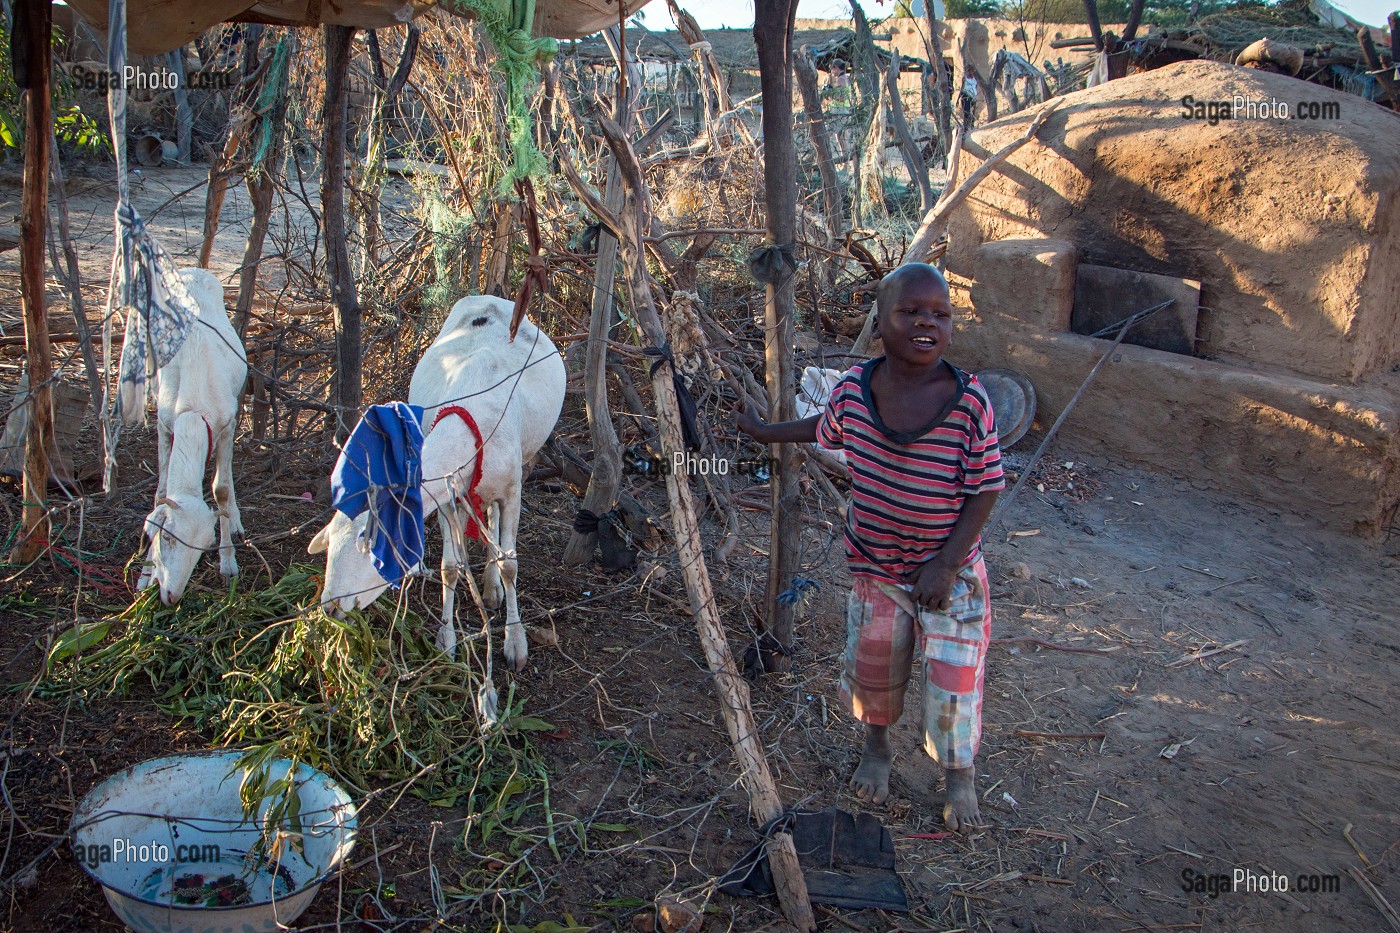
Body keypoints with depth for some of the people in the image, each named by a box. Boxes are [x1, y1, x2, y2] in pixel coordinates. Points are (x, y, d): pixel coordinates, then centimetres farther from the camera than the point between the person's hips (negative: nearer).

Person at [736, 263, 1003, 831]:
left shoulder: (968, 402, -20)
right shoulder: (854, 389, -11)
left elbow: (984, 489, -13)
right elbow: (824, 429, 12)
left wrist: (946, 562, -18)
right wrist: (763, 431, 24)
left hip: (949, 571, -2)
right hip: (874, 566, 3)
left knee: (953, 678, 3)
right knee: (872, 665, 17)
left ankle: (960, 776, 30)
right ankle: (877, 747, 46)